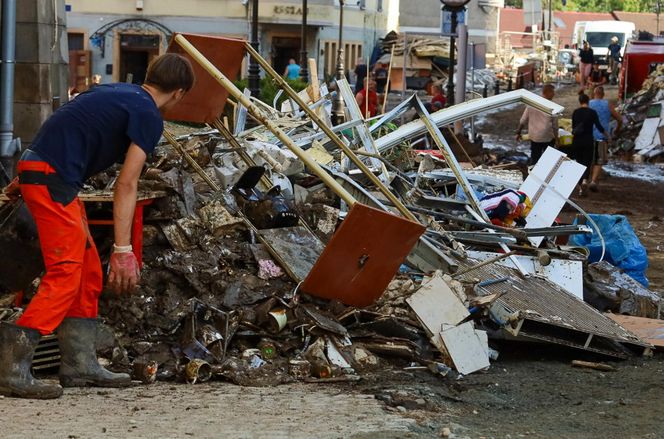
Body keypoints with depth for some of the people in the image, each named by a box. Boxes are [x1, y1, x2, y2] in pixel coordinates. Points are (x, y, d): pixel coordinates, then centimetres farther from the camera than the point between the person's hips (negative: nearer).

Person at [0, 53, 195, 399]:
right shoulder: (149, 117, -7)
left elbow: (65, 129, 26)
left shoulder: (115, 92, 20)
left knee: (89, 271, 13)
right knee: (65, 274, -13)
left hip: (36, 165, 10)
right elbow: (126, 185, -14)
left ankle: (80, 365, 16)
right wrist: (123, 250, -16)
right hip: (52, 176, -10)